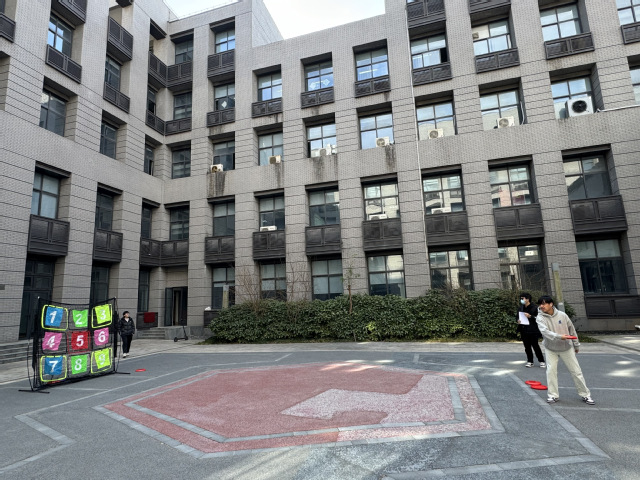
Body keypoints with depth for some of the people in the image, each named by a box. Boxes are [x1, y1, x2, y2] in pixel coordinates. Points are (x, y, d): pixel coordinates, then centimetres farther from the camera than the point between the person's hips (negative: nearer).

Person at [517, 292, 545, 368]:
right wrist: (518, 321, 2)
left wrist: (530, 316, -22)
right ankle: (530, 361, 17)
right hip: (524, 331, 5)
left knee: (535, 346, -2)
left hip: (533, 331, -5)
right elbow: (519, 317, 22)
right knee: (527, 347, 8)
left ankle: (542, 361, 13)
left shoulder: (534, 307, -6)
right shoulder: (521, 308, 12)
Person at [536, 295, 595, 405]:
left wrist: (576, 345, 10)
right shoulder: (540, 318, -14)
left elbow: (572, 329, 3)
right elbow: (545, 331, -30)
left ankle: (585, 395, 21)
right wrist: (559, 337, -45)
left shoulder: (562, 315, -9)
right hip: (551, 349, -1)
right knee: (551, 370, -6)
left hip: (567, 347, 1)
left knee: (576, 371, 7)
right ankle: (553, 395, 6)